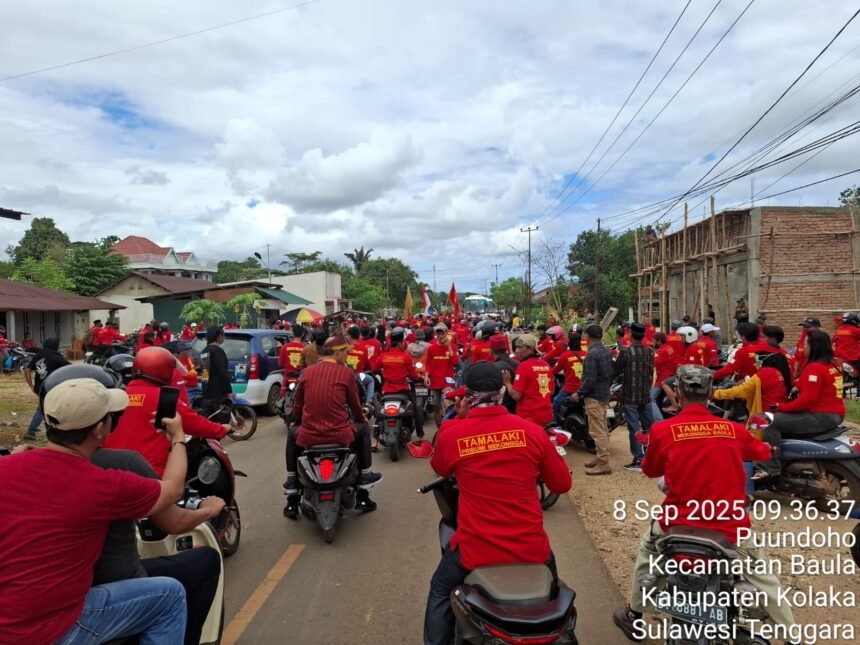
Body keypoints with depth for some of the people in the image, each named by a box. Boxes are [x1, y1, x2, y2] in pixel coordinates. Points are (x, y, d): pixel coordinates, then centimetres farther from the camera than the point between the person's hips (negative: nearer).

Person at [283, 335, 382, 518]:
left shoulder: (307, 372, 6)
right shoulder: (346, 372, -3)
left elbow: (297, 405, 15)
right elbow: (355, 405, 6)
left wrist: (296, 422, 36)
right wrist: (362, 418, 29)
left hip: (308, 436, 3)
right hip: (340, 435, -2)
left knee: (292, 434, 35)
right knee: (363, 429, 27)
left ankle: (292, 501, 35)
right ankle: (363, 497, 32)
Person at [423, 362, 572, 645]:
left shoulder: (451, 434, -11)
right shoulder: (532, 431, -9)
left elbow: (439, 469, 12)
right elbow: (562, 484, 3)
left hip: (476, 550, -1)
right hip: (531, 548, 2)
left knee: (440, 592, 29)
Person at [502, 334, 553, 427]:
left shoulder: (523, 366, -14)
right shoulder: (545, 365, 6)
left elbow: (516, 395, -17)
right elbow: (551, 391, 15)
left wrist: (507, 382, -2)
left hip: (528, 416, -7)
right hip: (547, 415, 7)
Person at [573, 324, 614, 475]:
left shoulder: (592, 354, -20)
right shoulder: (607, 351, 8)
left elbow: (589, 379, -23)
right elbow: (611, 373, 15)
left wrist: (579, 394, -13)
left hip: (594, 396, -10)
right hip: (605, 393, 10)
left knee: (597, 431, -7)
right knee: (602, 429, 17)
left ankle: (603, 464, -5)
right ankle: (601, 457, 28)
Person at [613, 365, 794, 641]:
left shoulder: (662, 430, -7)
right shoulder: (734, 430, 0)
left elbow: (650, 470, 9)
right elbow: (763, 451, 22)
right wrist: (769, 447, 46)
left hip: (678, 526, -1)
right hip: (731, 529, 1)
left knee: (647, 547, 28)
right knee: (762, 577, 26)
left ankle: (634, 617, 39)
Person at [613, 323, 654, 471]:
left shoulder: (626, 352, -14)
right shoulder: (650, 351, 3)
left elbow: (615, 371, -7)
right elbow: (651, 373, 13)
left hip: (630, 396, -5)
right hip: (646, 395, 5)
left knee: (634, 428, -1)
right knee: (649, 426, 13)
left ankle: (638, 460, 1)